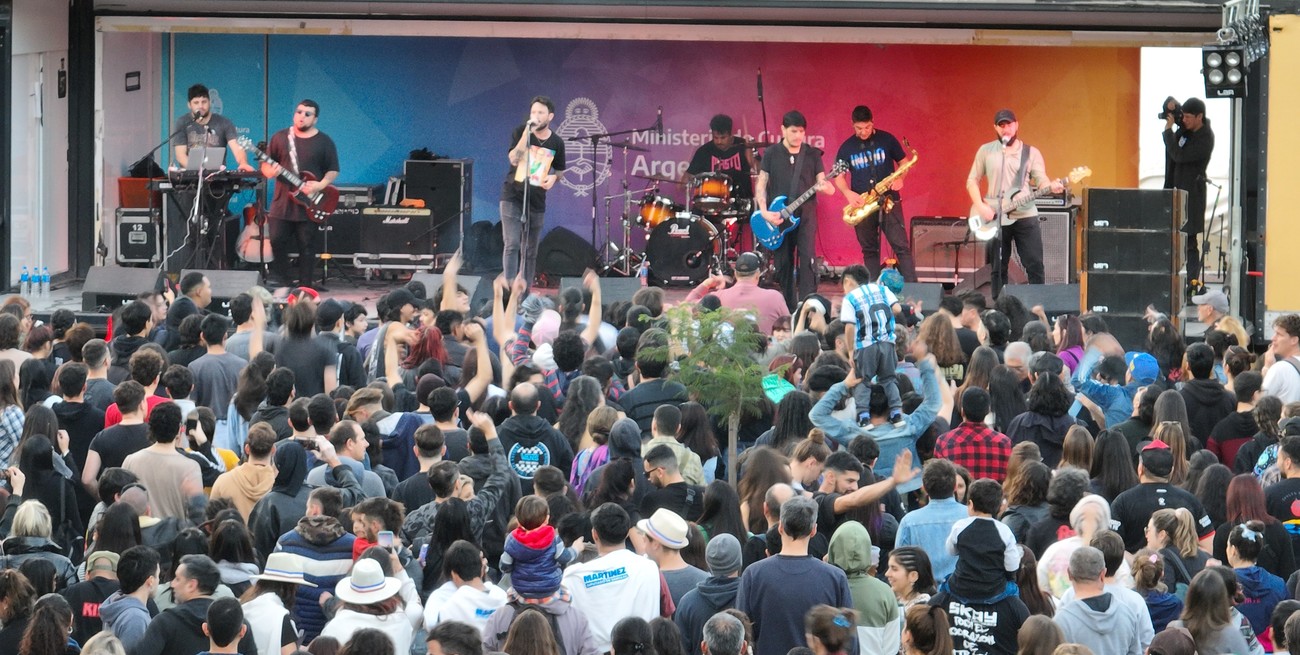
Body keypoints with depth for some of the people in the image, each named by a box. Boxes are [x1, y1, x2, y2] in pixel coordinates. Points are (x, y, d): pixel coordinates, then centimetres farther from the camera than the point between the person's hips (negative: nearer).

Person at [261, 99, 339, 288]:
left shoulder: (324, 142, 3)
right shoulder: (280, 138, 7)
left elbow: (333, 170, 3)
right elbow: (265, 164, 9)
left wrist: (320, 185, -14)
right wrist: (270, 172, -14)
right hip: (283, 202, 2)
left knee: (306, 246, -1)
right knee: (278, 242, -1)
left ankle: (305, 286, 6)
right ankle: (283, 283, 13)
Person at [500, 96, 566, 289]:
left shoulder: (556, 143, 3)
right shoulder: (520, 132, -4)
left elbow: (560, 170, 17)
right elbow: (514, 159, -19)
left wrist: (554, 177, -7)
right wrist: (527, 132, -24)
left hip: (536, 202, 3)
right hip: (513, 198, -3)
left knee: (530, 252, 8)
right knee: (512, 245, -15)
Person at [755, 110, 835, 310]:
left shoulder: (812, 154, 5)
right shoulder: (771, 154, 4)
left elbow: (823, 184, 4)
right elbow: (761, 185, 4)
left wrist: (825, 187, -21)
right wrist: (765, 212, -10)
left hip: (805, 215, -1)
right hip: (778, 217, 1)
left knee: (807, 261, -13)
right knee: (784, 265, 4)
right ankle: (789, 310, 13)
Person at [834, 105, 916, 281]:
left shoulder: (887, 140, 0)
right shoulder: (847, 147, 4)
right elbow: (839, 176, 9)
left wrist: (899, 178, -13)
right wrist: (848, 193, -11)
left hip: (889, 200, -2)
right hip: (862, 206, 2)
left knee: (901, 246, -9)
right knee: (869, 250, 8)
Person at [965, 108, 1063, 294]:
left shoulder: (1031, 153, 5)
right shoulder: (986, 151, 6)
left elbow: (1041, 180, -2)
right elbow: (972, 180, 7)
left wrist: (1050, 187, -25)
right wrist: (980, 206, -7)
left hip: (1025, 217, -1)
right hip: (995, 218, 1)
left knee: (1035, 265, -7)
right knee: (998, 269, 5)